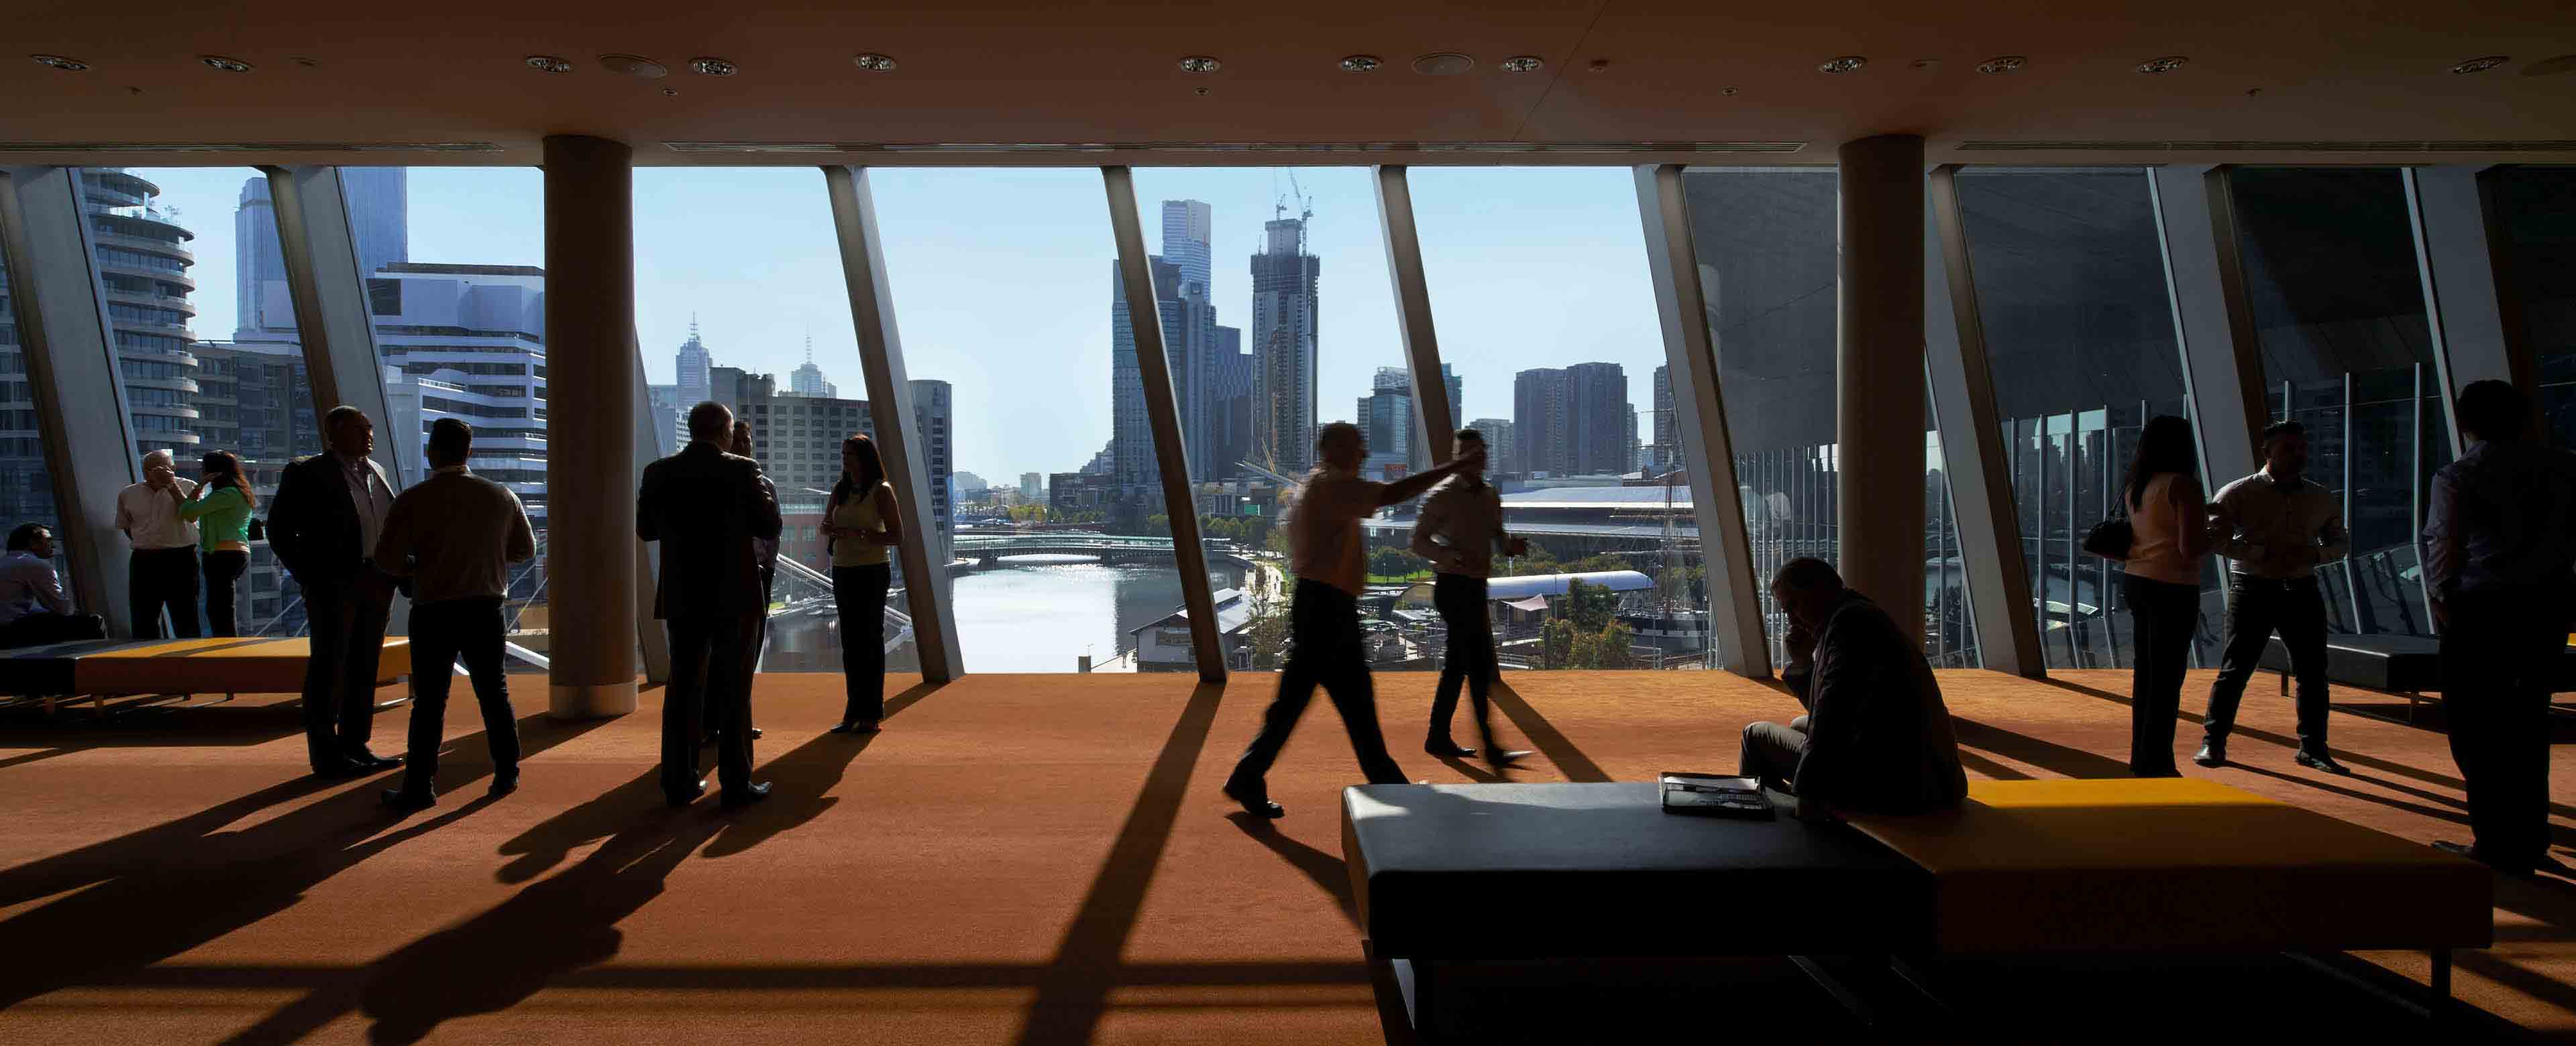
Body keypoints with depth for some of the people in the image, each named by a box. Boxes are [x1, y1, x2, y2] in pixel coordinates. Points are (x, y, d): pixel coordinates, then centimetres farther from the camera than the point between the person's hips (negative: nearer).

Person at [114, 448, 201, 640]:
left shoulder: (187, 487, 1)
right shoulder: (128, 494, 11)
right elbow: (126, 527, 23)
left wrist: (171, 485, -19)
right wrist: (145, 544, 10)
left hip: (180, 560, -3)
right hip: (143, 561, 4)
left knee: (185, 619, -2)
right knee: (143, 620, 6)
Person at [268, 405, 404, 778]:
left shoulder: (376, 472, 15)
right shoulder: (307, 473, -6)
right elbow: (279, 529, -6)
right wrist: (308, 576, -10)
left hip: (376, 585, 7)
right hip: (334, 586, -7)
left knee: (364, 668, 12)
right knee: (329, 669, -1)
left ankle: (355, 746, 21)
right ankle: (326, 755, 5)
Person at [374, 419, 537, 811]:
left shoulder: (413, 500, -9)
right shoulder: (502, 496, 0)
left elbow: (387, 557, -11)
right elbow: (524, 550, 9)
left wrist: (417, 568, 9)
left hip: (433, 611, -2)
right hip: (485, 607, 3)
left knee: (430, 700, 4)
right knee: (494, 693, 13)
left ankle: (420, 786, 6)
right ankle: (507, 775, 17)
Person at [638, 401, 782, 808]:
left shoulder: (659, 472, 0)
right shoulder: (742, 470, -10)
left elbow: (646, 529, 9)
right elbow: (770, 527, -7)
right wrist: (764, 493, 10)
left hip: (682, 597, 4)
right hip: (734, 596, -3)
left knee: (683, 685, 12)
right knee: (733, 688, 4)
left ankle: (679, 782, 15)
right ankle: (736, 783, 6)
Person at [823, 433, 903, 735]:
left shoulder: (881, 491, -6)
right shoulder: (840, 490, 12)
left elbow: (897, 536, -10)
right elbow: (825, 527, 19)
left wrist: (860, 535, -23)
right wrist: (830, 530, -6)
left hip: (871, 572, -6)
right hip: (842, 571, 6)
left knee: (869, 640, -5)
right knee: (850, 642, 7)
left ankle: (871, 713, -1)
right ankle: (855, 712, 13)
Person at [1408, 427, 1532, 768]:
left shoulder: (1491, 495, 12)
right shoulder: (1443, 495, -9)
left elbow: (1497, 536, 19)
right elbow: (1419, 541, -8)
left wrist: (1512, 545, -5)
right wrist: (1451, 558, -26)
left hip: (1475, 588, 8)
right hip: (1454, 587, -8)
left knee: (1457, 664, 13)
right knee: (1480, 665, -10)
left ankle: (1438, 738, 23)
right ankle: (1491, 749, -8)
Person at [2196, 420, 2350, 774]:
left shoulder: (2321, 498, 11)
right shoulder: (2239, 493, -4)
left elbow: (2341, 541, 17)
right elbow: (2215, 536, -12)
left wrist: (2315, 553, -6)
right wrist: (2264, 553, -21)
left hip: (2302, 590, 4)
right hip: (2253, 589, -4)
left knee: (2313, 671, 6)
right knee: (2235, 668, -4)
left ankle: (2313, 748, 18)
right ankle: (2213, 742, 5)